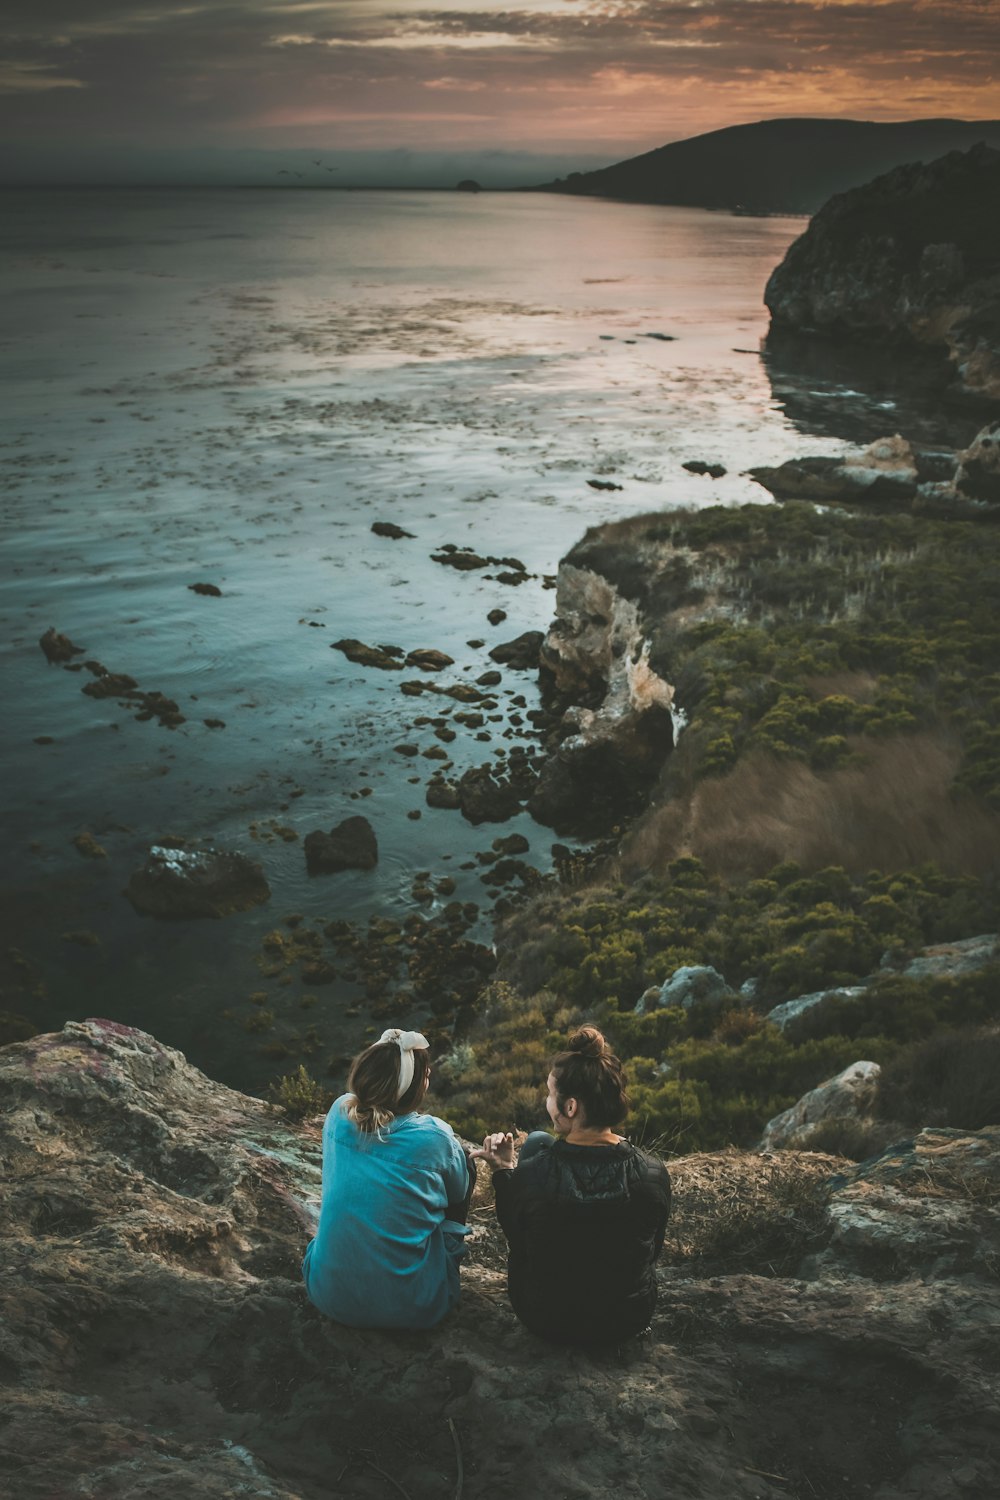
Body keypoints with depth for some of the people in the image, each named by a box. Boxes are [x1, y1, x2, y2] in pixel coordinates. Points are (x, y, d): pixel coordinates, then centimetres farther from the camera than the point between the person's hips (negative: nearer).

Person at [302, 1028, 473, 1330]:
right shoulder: (433, 1138, -18)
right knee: (466, 1167, 14)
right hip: (410, 1310, -4)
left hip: (328, 1296, 4)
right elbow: (460, 1192, 5)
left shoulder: (339, 1113, -9)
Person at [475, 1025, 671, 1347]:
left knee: (536, 1140, 10)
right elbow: (653, 1249, -2)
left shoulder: (531, 1174, -28)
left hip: (544, 1320, -1)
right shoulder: (654, 1174, -23)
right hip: (629, 1322, 2)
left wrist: (504, 1171, 0)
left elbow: (515, 1237, -7)